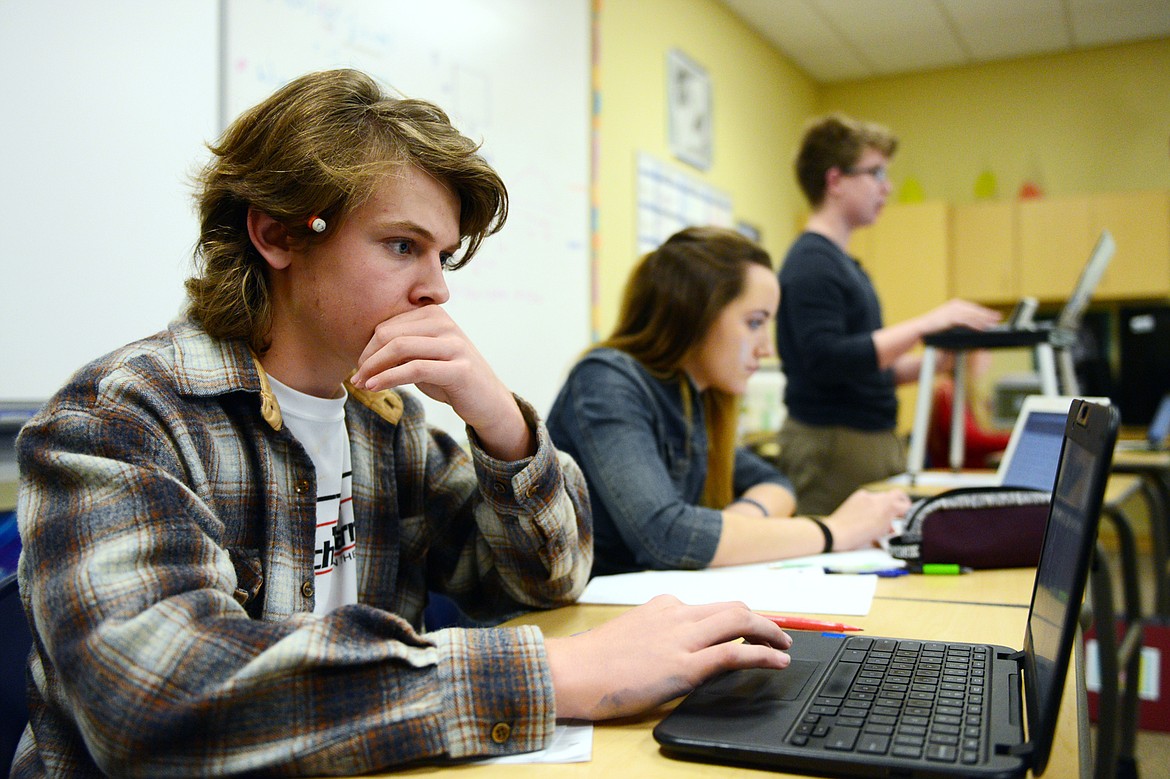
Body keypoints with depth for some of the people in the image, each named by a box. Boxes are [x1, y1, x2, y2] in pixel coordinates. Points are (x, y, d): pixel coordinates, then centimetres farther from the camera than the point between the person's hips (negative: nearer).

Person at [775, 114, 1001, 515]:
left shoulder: (844, 263, 18)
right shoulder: (811, 263, -14)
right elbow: (827, 361, -25)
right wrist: (924, 324, -23)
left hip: (875, 440, 10)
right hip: (832, 445, -10)